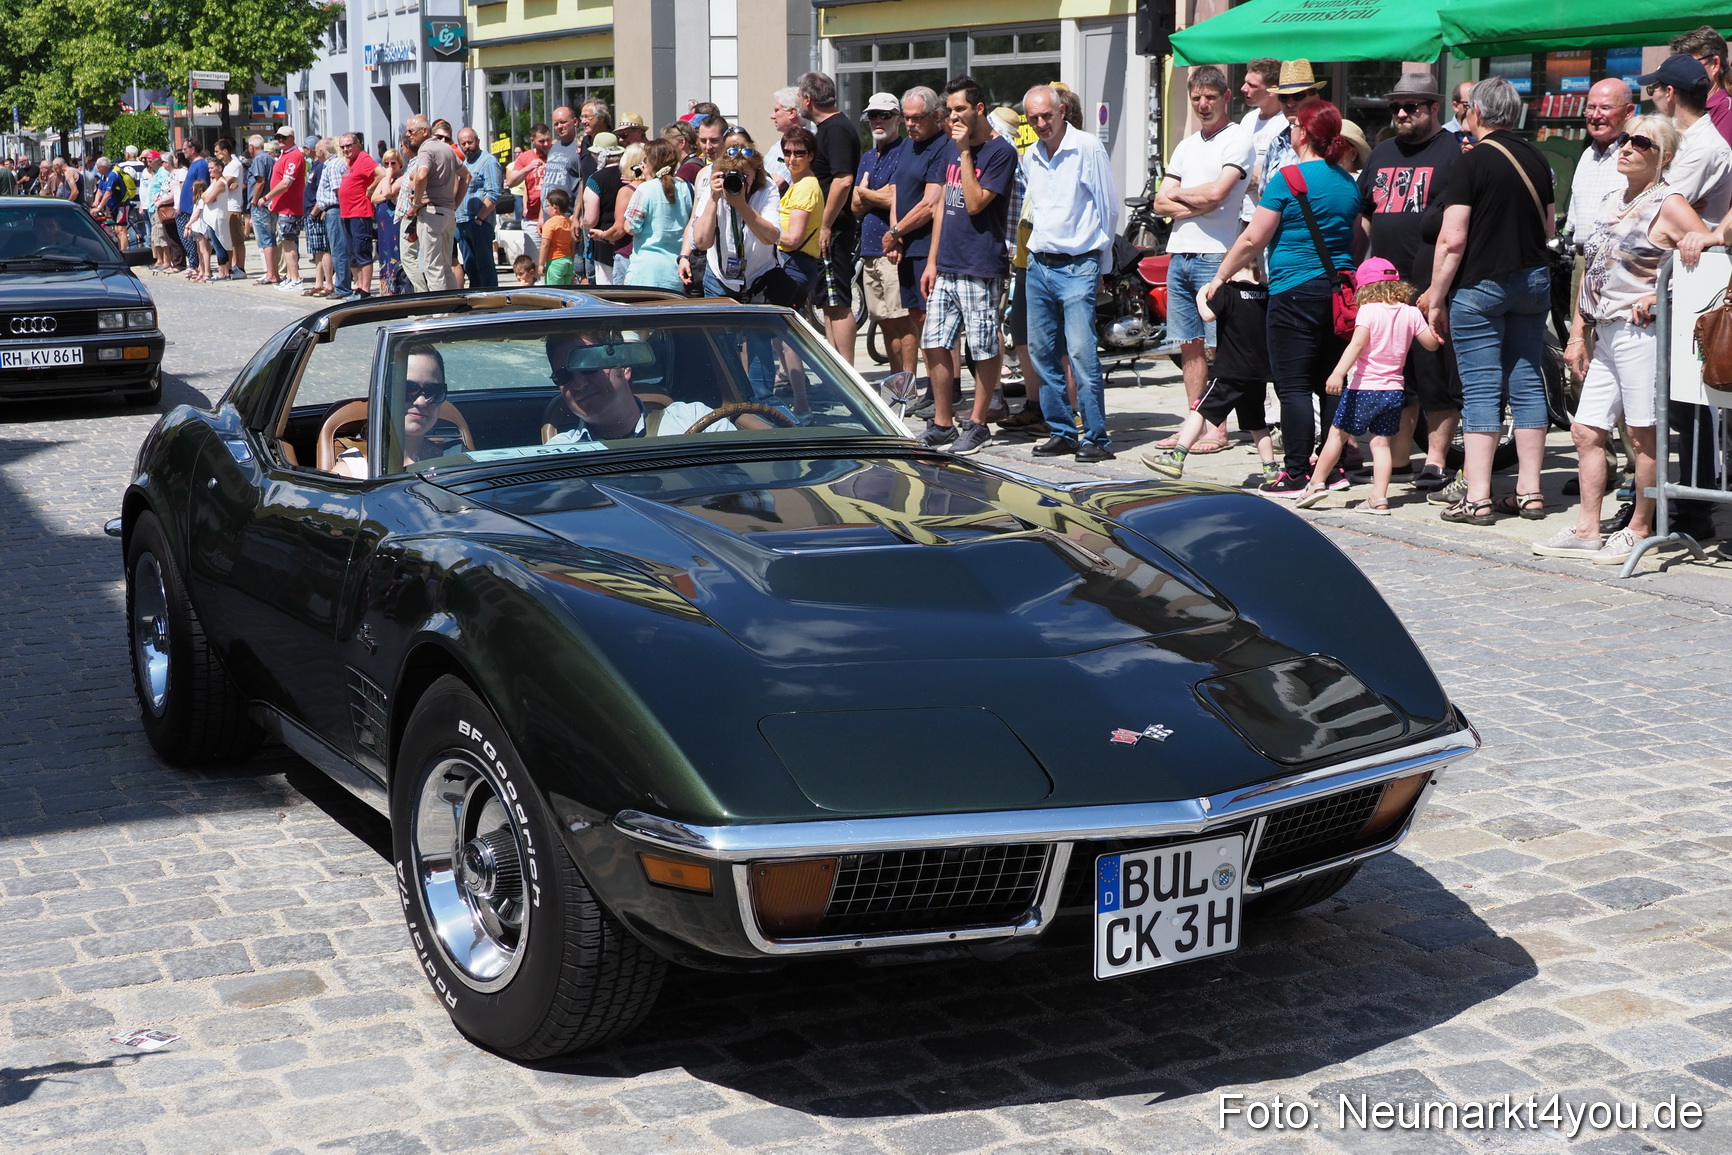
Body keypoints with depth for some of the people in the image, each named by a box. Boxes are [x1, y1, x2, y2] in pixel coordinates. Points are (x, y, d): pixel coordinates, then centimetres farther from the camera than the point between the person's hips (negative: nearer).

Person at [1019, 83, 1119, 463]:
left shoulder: (1088, 148, -6)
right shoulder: (1029, 157, 12)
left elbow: (1108, 208, -2)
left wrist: (1101, 264, 2)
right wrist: (1037, 249, 18)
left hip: (1077, 265, -6)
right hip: (1039, 265, 6)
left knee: (1081, 352, -13)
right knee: (1041, 353, 6)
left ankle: (1097, 438, -7)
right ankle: (1062, 431, 15)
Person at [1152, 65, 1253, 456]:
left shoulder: (1238, 138, -3)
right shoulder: (1187, 145, 19)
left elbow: (1216, 192, -17)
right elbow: (1160, 203, 12)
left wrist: (1177, 193, 1)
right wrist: (1197, 205, -7)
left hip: (1215, 256, -7)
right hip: (1179, 255, 7)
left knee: (1219, 346, -4)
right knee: (1189, 344, 9)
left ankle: (1218, 428, -1)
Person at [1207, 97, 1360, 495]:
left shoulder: (1288, 179, -10)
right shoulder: (1348, 183, 10)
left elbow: (1252, 240, -9)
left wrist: (1219, 277, 2)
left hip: (1296, 293, -7)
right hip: (1340, 291, 7)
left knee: (1293, 385, -3)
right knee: (1331, 383, 12)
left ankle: (1296, 473, -4)